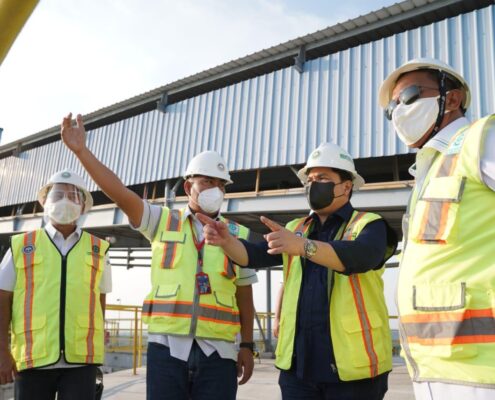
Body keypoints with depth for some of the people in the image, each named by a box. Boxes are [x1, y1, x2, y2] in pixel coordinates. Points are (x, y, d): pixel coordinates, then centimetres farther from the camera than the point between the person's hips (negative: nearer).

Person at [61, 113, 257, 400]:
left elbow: (245, 297, 9)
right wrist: (82, 151, -14)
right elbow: (120, 193, -5)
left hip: (217, 352, 1)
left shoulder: (239, 234, 7)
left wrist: (247, 346, 5)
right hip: (166, 348, 0)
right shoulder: (163, 222, 5)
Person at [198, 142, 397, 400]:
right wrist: (226, 240, -19)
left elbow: (359, 256, -23)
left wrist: (303, 246, -38)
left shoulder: (369, 225, -1)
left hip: (353, 365, -4)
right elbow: (254, 255, 1)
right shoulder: (295, 229, 15)